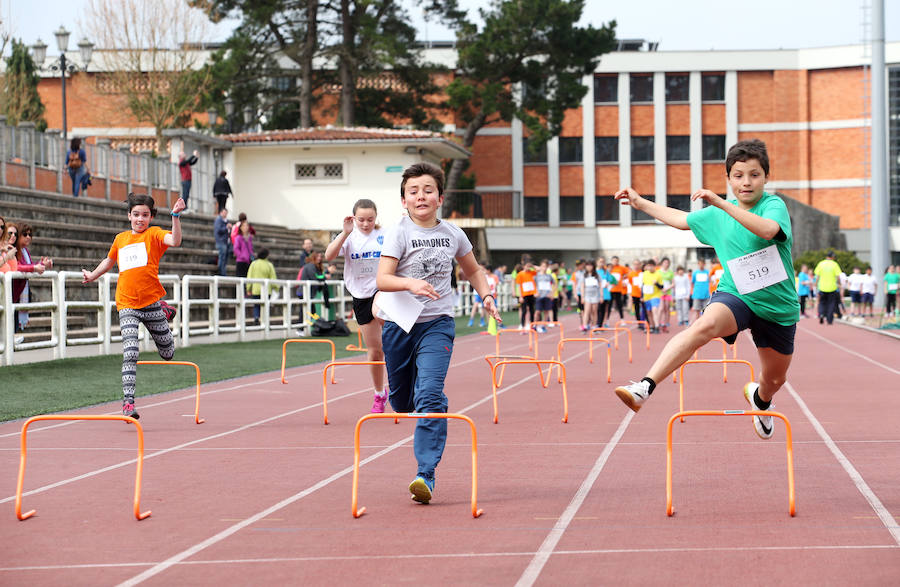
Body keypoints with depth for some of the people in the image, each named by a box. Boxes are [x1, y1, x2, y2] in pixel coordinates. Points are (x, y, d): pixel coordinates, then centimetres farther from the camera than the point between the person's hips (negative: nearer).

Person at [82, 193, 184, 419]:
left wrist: (175, 217, -34)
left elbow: (175, 241, -24)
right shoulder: (120, 239, 12)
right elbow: (110, 260, 33)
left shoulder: (154, 234, -1)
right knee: (130, 352, -17)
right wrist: (92, 276, 33)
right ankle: (128, 402, -17)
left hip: (151, 301, -1)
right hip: (127, 305, 1)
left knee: (168, 354, 15)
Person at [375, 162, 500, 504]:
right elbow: (382, 279, -18)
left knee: (429, 396, -17)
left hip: (437, 324, 0)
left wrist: (487, 296, 8)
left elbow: (472, 270, 24)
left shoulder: (453, 235, 4)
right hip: (400, 323, 0)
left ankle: (426, 474, -19)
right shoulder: (399, 233, -6)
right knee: (402, 401, 11)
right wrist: (410, 283, -35)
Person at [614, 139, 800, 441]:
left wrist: (721, 203, -39)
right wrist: (641, 203, 23)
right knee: (704, 325, -34)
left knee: (775, 378, 17)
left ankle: (760, 397, 59)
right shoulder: (718, 214, 4)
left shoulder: (774, 205, -11)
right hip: (735, 295, 1)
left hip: (777, 305, 0)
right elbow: (682, 219, 24)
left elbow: (768, 229, -35)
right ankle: (644, 387, -51)